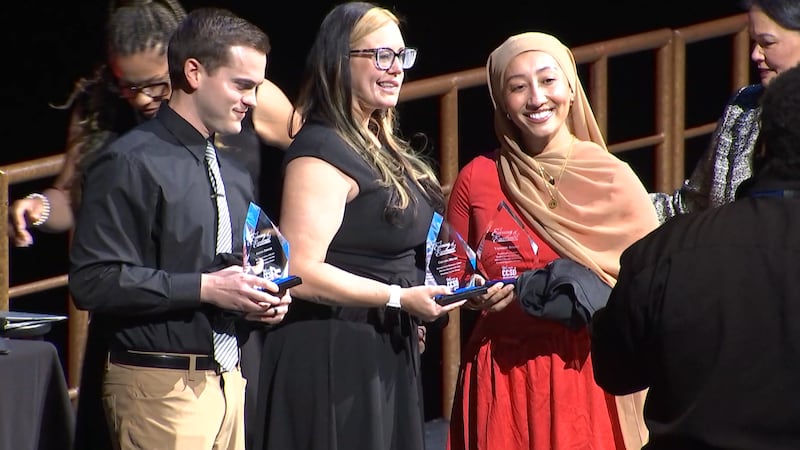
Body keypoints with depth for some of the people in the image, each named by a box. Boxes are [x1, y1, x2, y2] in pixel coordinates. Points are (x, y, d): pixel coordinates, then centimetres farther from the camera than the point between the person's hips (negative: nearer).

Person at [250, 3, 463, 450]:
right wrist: (399, 299, -22)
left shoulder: (378, 146, 15)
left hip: (388, 356, 9)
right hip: (336, 359, -9)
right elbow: (300, 271, -22)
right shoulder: (322, 152, -14)